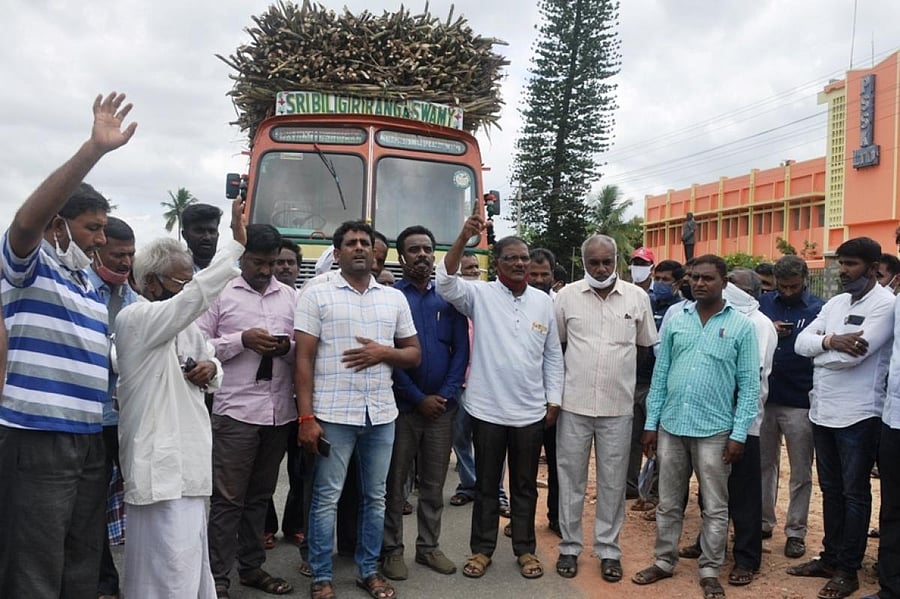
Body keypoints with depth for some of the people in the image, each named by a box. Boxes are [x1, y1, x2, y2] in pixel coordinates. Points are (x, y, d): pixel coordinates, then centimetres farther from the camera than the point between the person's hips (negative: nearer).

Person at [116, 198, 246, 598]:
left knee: (190, 562, 21)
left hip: (187, 459, 9)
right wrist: (237, 241, -22)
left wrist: (211, 370, 1)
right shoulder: (135, 319, -13)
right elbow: (200, 293, -25)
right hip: (162, 465, -9)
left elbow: (212, 362, 26)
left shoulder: (186, 324, 15)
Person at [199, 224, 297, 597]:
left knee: (261, 495, 15)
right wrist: (242, 340, -15)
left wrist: (287, 348, -8)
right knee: (228, 498, 1)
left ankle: (252, 566, 27)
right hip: (236, 410, -4)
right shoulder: (219, 292, 1)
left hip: (279, 410, 4)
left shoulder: (291, 296, 11)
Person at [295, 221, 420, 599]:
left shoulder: (395, 298, 9)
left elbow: (414, 355, 11)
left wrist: (383, 353, -10)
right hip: (333, 414, -4)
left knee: (375, 496, 13)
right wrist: (306, 417, -12)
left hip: (381, 414, 4)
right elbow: (303, 358, -5)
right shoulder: (316, 294, -1)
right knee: (327, 497, 5)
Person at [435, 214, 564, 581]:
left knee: (525, 484, 14)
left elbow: (553, 355, 8)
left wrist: (554, 400, 6)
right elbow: (445, 283, -23)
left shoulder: (544, 301, 4)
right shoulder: (480, 294, -4)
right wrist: (463, 238, -33)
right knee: (486, 483, 12)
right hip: (488, 409, -2)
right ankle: (482, 548, 26)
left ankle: (525, 549, 29)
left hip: (531, 412, 2)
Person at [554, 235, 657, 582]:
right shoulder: (567, 296, -2)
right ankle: (570, 547, 24)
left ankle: (609, 549, 25)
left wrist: (620, 368, 6)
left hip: (618, 406, 0)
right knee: (571, 478, 9)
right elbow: (554, 344, 8)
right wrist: (580, 368, 5)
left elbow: (646, 346, 11)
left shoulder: (637, 297, 0)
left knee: (612, 482, 10)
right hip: (574, 403, 0)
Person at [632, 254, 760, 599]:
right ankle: (664, 562, 29)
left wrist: (739, 434, -7)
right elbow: (660, 372, 6)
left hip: (714, 430, -2)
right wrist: (651, 422, 5)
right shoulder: (675, 316, 3)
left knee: (715, 507, 10)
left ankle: (710, 571, 25)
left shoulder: (741, 325, -3)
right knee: (668, 503, 14)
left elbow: (749, 384, -2)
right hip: (671, 426, 2)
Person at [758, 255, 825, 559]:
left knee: (801, 473, 8)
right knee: (764, 464, 14)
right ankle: (763, 522, 28)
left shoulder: (818, 308, -3)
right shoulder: (764, 303, 5)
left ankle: (796, 531, 20)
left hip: (799, 402, -3)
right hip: (763, 397, 3)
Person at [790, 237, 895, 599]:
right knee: (830, 489, 16)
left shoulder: (885, 304, -11)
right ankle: (830, 557, 28)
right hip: (822, 410, 7)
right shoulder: (835, 302, 11)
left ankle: (848, 569, 17)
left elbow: (855, 354, -22)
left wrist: (819, 351, -5)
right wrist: (830, 341, -17)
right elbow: (801, 342, 2)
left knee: (854, 494, 6)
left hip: (857, 415, -7)